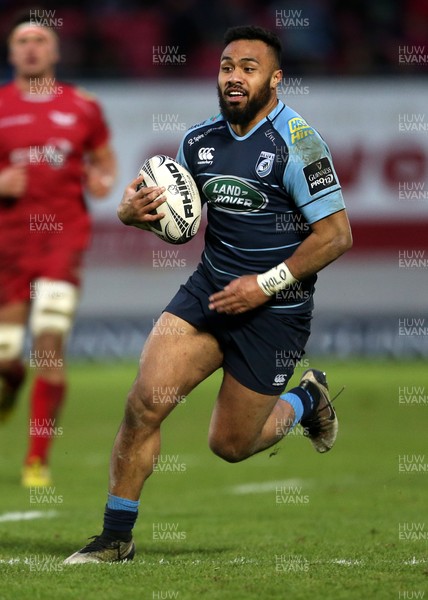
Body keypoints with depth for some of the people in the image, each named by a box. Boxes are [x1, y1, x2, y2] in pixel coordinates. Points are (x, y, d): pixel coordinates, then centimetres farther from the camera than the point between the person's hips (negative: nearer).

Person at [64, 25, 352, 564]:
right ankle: (116, 538, -1)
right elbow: (177, 212, 18)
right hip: (208, 290, 5)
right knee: (145, 402, -13)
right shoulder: (198, 141, 3)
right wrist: (133, 211, -6)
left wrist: (266, 285, -18)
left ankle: (307, 401, 37)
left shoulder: (296, 143, -15)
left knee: (230, 444, 6)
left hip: (273, 311, -5)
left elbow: (336, 235, -16)